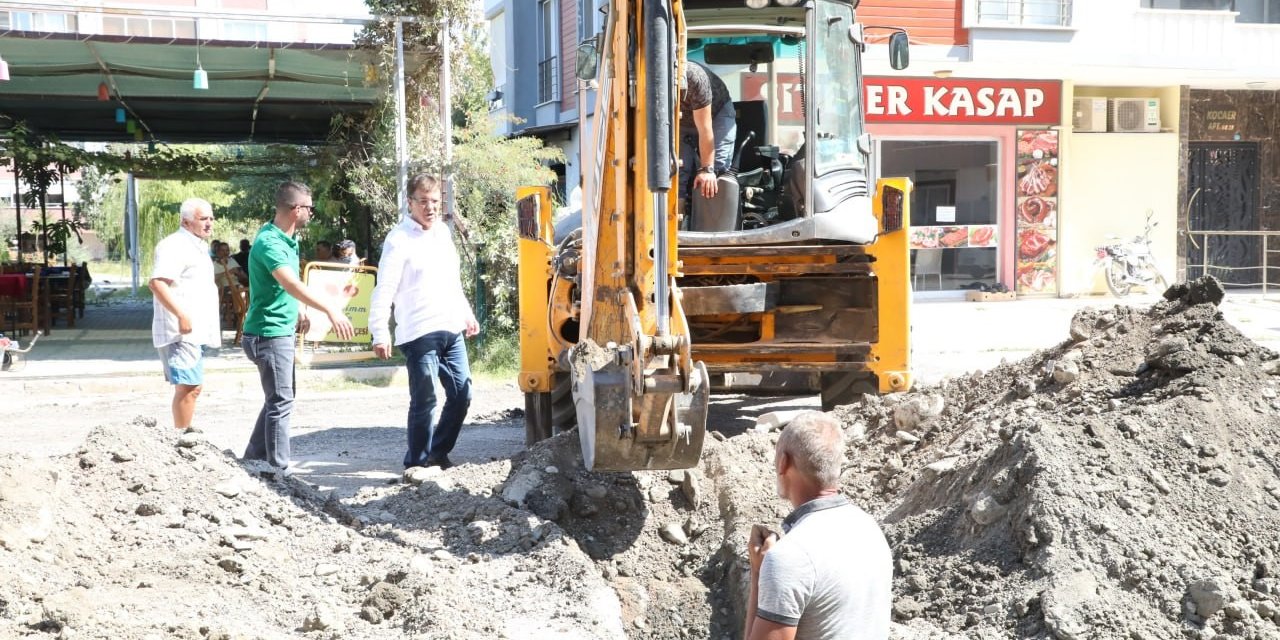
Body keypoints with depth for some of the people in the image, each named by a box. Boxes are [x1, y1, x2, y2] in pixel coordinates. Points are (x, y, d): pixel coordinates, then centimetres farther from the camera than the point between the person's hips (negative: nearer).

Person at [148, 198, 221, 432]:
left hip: (194, 332, 11)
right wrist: (181, 314, -32)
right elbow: (157, 283, -26)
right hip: (181, 332, -11)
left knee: (192, 387, 15)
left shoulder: (197, 246, 20)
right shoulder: (175, 245, -13)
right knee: (187, 386, -14)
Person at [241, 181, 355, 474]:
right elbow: (291, 284, -36)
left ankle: (254, 458, 25)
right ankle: (279, 471, 0)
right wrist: (330, 310, -43)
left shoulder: (287, 240, 10)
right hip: (269, 333, -10)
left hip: (281, 331, 10)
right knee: (281, 402, -5)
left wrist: (297, 315, 16)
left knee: (278, 399, 17)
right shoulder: (269, 242, -22)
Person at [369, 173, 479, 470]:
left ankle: (438, 454, 25)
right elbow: (384, 289, -15)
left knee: (462, 395, 10)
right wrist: (380, 332, -22)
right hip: (419, 334, -7)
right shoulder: (399, 239, -9)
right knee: (424, 402, -4)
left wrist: (466, 313, 27)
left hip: (451, 330, 8)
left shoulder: (443, 231, 14)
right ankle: (417, 464, 9)